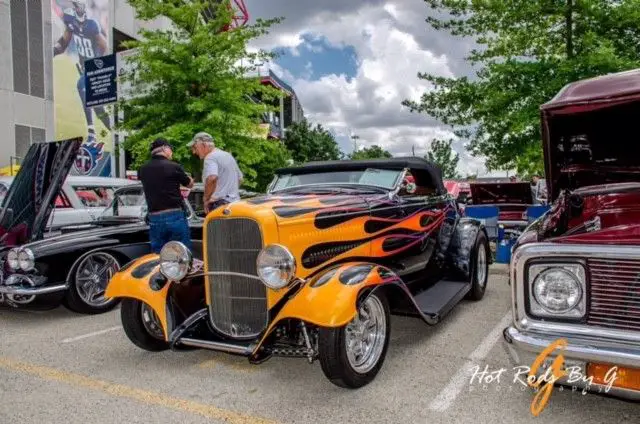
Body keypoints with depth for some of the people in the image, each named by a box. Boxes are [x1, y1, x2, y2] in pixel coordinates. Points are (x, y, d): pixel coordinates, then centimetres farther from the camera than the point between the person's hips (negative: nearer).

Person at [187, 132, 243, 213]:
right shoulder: (229, 156, 19)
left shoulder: (211, 157, -10)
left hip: (220, 204, -9)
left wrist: (206, 199, -17)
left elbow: (212, 178, -29)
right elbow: (240, 179, 29)